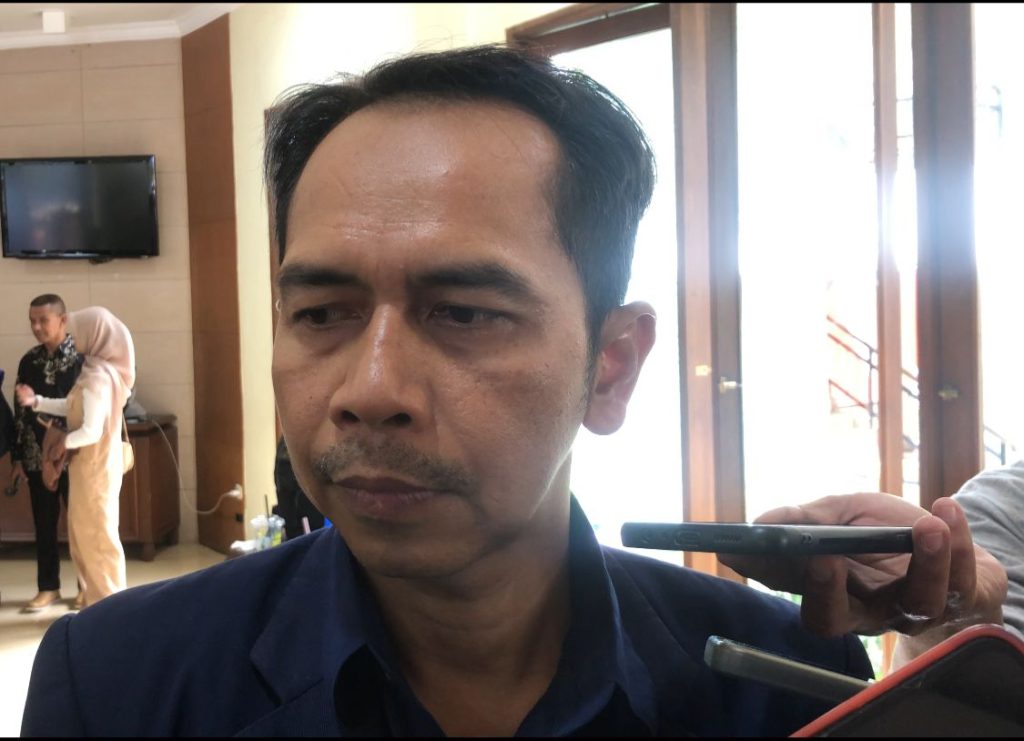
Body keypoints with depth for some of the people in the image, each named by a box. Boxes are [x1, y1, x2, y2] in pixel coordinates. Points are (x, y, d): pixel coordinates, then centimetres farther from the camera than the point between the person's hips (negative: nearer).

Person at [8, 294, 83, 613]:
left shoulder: (81, 358, -8)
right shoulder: (29, 360, 6)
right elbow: (19, 412, 9)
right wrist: (17, 458, 8)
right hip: (38, 456, 4)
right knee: (44, 524, 10)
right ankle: (48, 587, 21)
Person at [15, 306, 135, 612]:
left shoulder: (97, 377, -24)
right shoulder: (100, 370, 7)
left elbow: (91, 431, -27)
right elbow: (73, 407, 16)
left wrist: (64, 441, -10)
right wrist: (36, 401, 8)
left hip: (95, 465, -9)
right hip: (91, 462, 9)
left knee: (96, 532, 2)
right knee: (85, 530, 17)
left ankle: (109, 601, 13)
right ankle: (96, 594, 27)